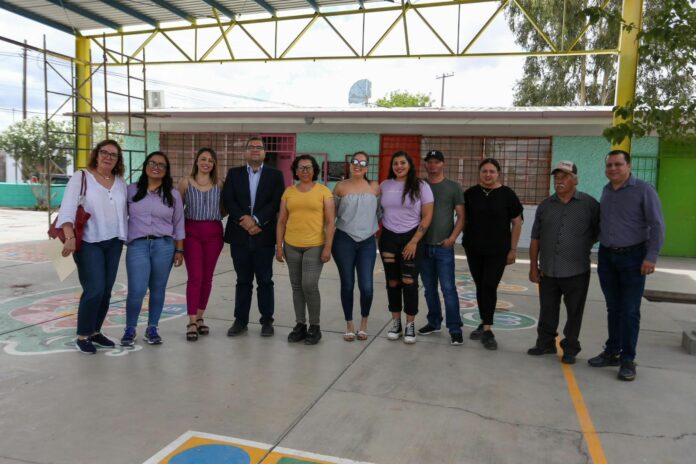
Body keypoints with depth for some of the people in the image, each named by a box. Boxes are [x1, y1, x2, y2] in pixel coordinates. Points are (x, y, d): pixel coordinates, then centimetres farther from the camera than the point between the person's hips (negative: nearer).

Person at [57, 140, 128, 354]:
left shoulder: (120, 182, 10)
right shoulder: (81, 177, -4)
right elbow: (68, 208, -12)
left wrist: (126, 238, 12)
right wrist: (70, 237, -25)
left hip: (113, 243, 5)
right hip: (88, 243, -5)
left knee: (106, 291, 8)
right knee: (94, 290, -10)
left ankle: (95, 331, 23)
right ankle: (82, 336, 6)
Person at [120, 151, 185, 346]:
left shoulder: (173, 194, 7)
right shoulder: (132, 190, 6)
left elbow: (178, 224, 9)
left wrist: (179, 250, 6)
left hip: (164, 246, 1)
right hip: (137, 245, -1)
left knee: (158, 289, 6)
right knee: (137, 290, -8)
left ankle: (152, 328, 21)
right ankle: (130, 329, 12)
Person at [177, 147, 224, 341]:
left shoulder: (219, 184, 6)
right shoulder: (186, 182, 1)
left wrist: (214, 216, 2)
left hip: (213, 233, 2)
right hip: (191, 232, -2)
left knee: (207, 277, 7)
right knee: (195, 277, -8)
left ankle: (199, 317, 20)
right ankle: (192, 322, -3)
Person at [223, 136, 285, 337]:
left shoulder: (275, 175, 5)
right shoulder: (234, 173, 10)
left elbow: (276, 202, -6)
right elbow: (228, 200, -1)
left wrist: (256, 220, -16)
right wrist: (244, 219, -14)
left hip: (264, 235, -1)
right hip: (239, 235, 2)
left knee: (265, 281, 5)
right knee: (243, 281, 10)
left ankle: (267, 321, 15)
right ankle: (240, 320, 19)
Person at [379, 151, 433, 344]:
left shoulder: (421, 186, -3)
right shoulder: (385, 185, 5)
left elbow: (427, 217, -4)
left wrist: (414, 241, -10)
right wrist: (377, 233, 3)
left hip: (411, 238, -2)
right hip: (388, 238, 3)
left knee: (409, 281, -3)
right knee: (392, 281, 6)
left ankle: (410, 325, 11)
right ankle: (396, 323, 18)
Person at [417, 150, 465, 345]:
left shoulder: (453, 187, 3)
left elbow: (461, 217, 1)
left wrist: (452, 238, -12)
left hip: (444, 247, -3)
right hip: (423, 245, 3)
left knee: (448, 289, -5)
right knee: (429, 289, 11)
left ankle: (455, 329, 2)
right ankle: (434, 322, 25)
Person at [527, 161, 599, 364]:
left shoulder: (589, 204, -3)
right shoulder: (545, 206, 6)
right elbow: (535, 239, 7)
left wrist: (583, 246, 1)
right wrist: (533, 266, 5)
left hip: (577, 272, -3)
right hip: (548, 271, 3)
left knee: (574, 313, 8)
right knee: (547, 311, 12)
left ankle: (570, 349, 22)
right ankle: (545, 343, 27)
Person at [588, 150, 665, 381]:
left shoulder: (643, 190, -7)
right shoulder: (606, 191, 9)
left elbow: (657, 225, -10)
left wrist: (651, 257, -16)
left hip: (632, 257, -5)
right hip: (606, 257, 5)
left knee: (630, 311, -1)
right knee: (613, 309, 13)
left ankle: (628, 360, 8)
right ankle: (612, 352, 23)